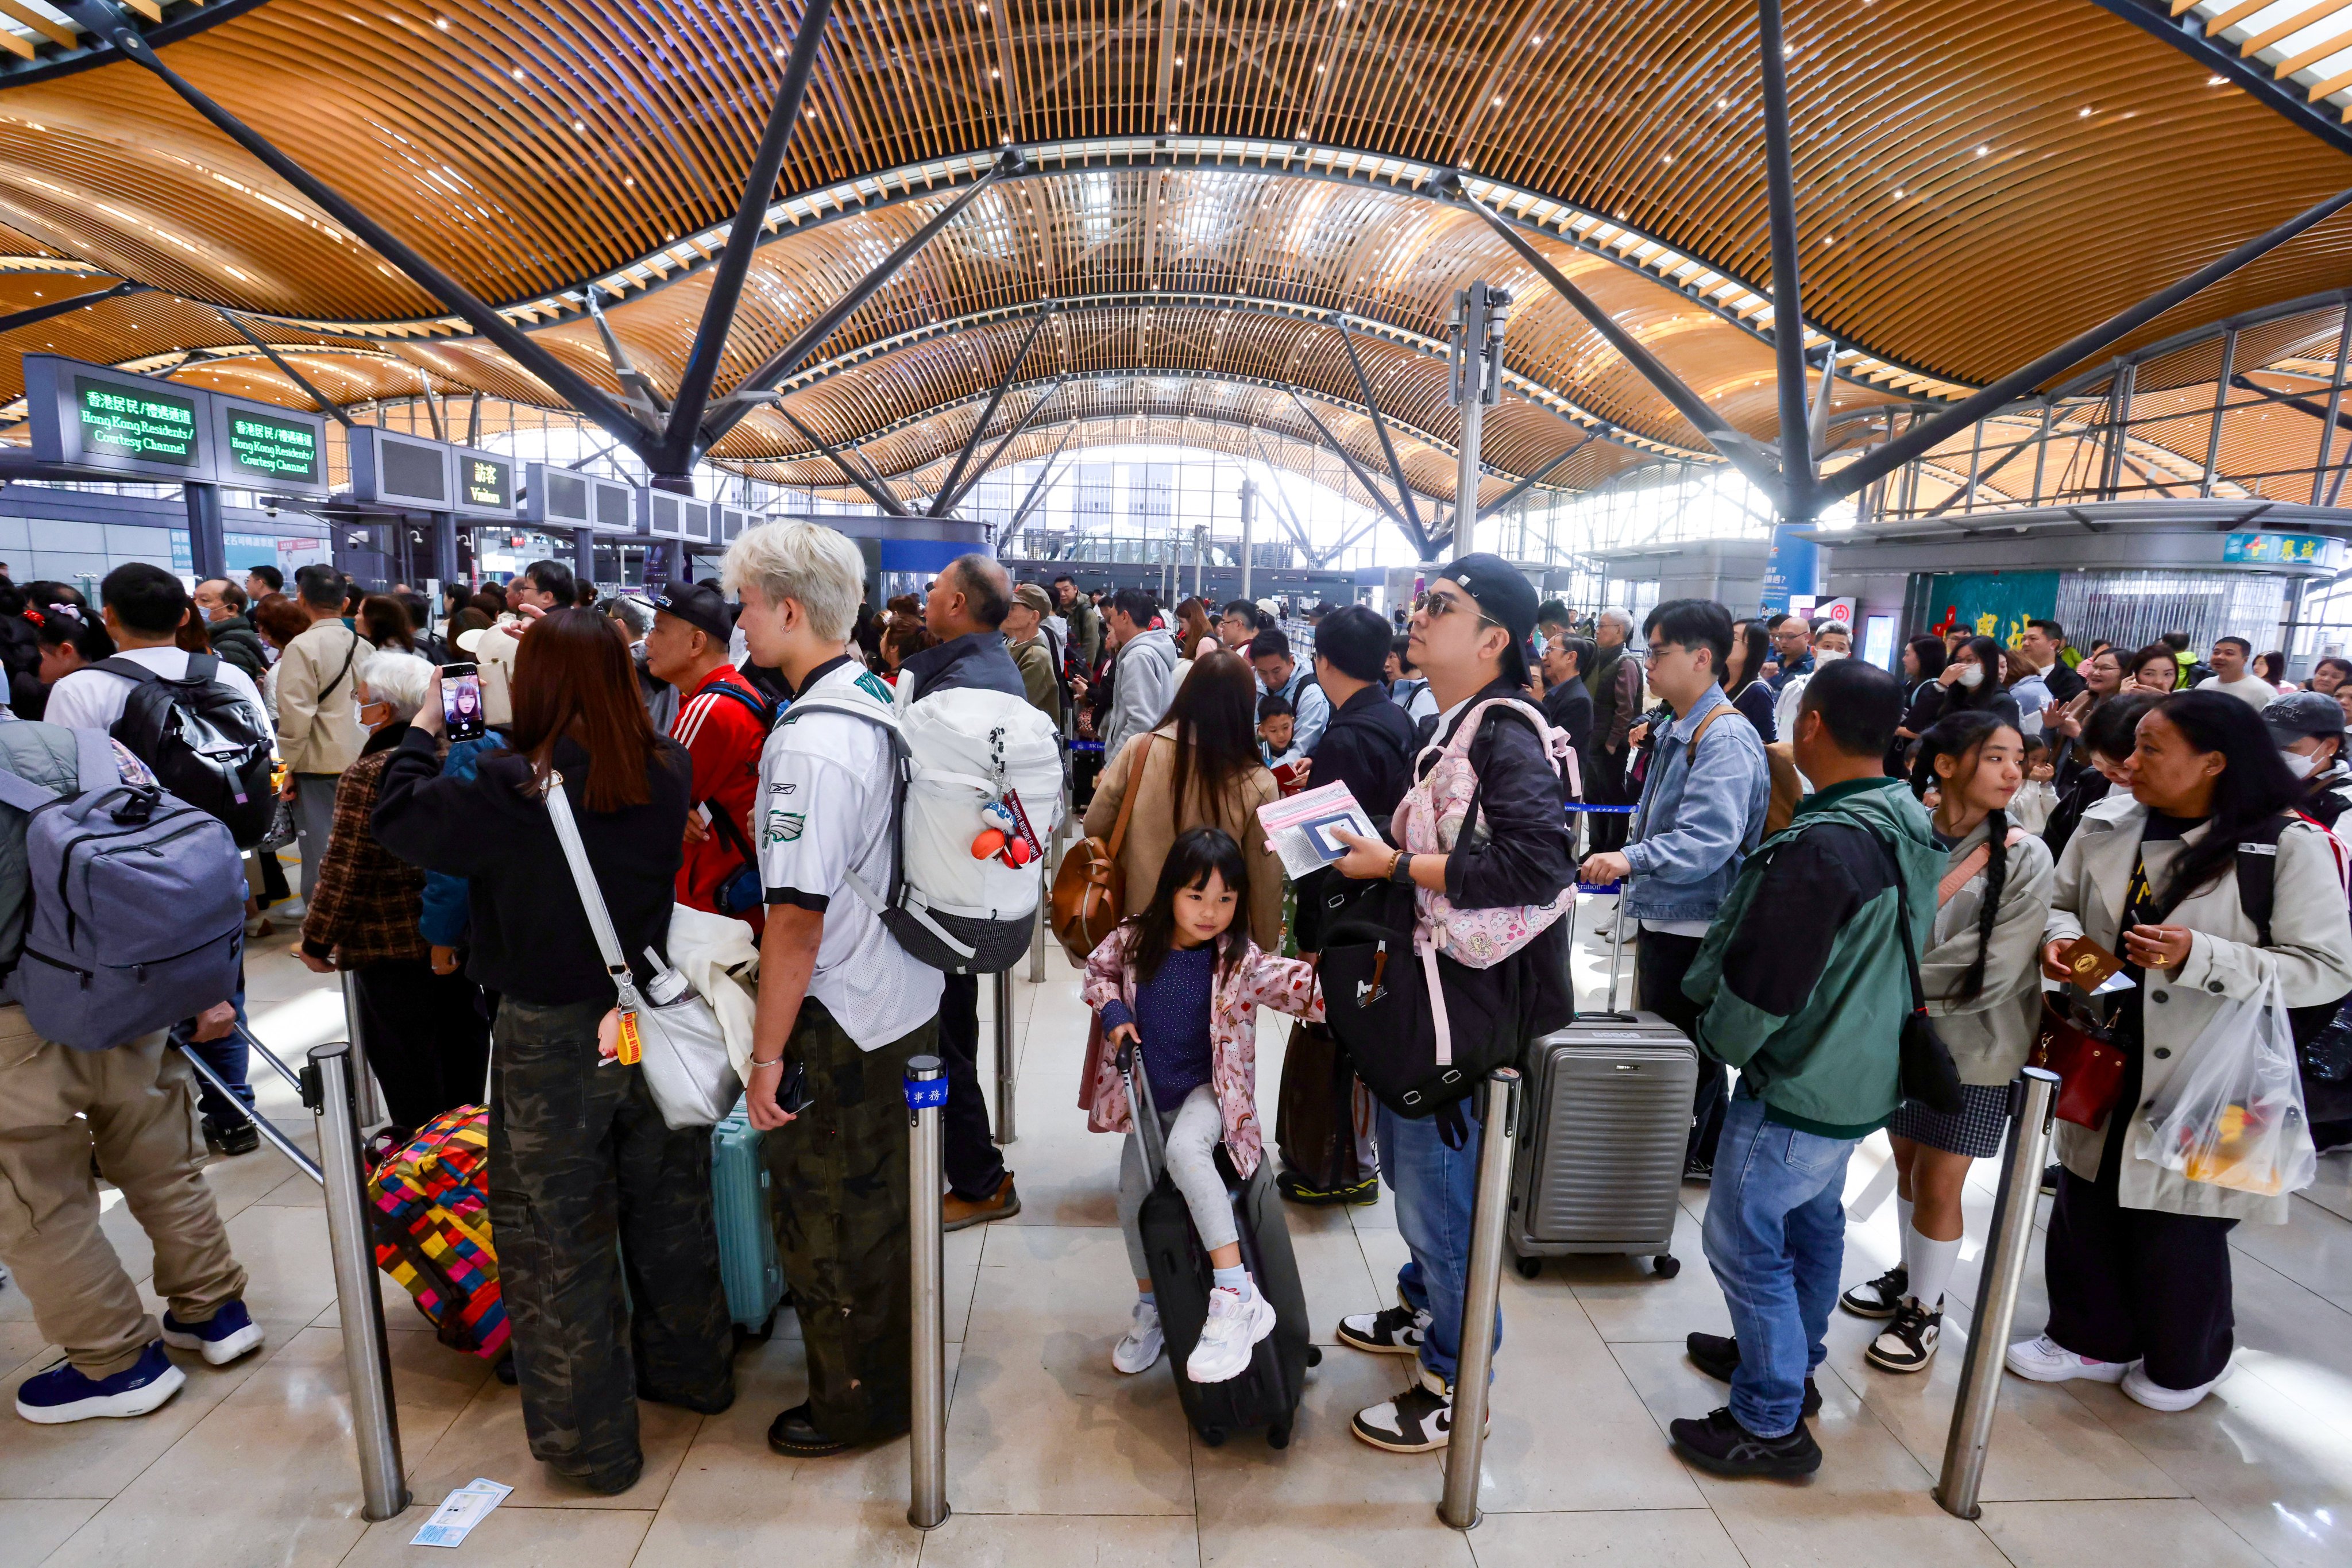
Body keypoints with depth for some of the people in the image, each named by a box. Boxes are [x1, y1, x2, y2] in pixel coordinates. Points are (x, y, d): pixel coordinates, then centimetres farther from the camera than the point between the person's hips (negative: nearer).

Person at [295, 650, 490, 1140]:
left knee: (405, 1055, 9)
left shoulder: (369, 775, -19)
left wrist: (316, 942, -4)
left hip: (395, 942, -6)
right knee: (460, 1034, 19)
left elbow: (344, 870, -16)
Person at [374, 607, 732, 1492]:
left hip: (551, 1039, -4)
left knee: (559, 1244, 14)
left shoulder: (511, 788, -20)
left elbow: (398, 818, -4)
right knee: (669, 1213, 22)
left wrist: (426, 727, 9)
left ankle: (592, 1444, 28)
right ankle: (691, 1372, 42)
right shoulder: (667, 773, -9)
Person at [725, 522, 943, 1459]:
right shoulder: (880, 699, 3)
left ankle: (857, 1404, 34)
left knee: (829, 1219, 12)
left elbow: (798, 919, -25)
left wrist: (768, 1053, -16)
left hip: (843, 1026, -9)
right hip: (906, 998, 9)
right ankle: (893, 1362, 46)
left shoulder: (809, 745, -25)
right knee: (883, 1198, 25)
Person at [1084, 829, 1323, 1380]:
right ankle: (1151, 1305, 35)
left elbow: (1300, 985, -33)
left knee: (1186, 1150, -35)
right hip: (1147, 1092, 5)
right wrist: (1111, 1010, -10)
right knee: (1134, 1196, 8)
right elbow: (1098, 970, 8)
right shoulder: (1135, 940, -11)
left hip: (1209, 1089, -5)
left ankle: (1236, 1298, -30)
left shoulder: (1241, 960, -20)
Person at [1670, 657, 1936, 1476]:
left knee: (1747, 1240, 3)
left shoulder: (1822, 847, -28)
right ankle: (1791, 1359, 42)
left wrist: (1719, 1038, -6)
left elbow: (1762, 983, -24)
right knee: (1813, 1222, 24)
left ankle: (1771, 1423, 16)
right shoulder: (1911, 828, 2)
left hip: (1799, 1084, -10)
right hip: (1861, 1074, 10)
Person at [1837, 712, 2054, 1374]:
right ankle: (1909, 1275, 40)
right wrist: (1940, 890, -22)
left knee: (1938, 1183, 6)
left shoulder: (2025, 857, -11)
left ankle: (1925, 1308, 26)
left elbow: (1995, 972, -16)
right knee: (1907, 1164, 18)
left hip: (1970, 1047, -2)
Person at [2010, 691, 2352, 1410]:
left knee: (2178, 1235, 13)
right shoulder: (2106, 825, -1)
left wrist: (2198, 957, -27)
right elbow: (2062, 903, 11)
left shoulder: (2291, 847, -13)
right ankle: (2090, 1337, 40)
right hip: (2102, 1062, 4)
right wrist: (2061, 936, -11)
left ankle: (2182, 1365, 40)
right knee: (2086, 1208, 16)